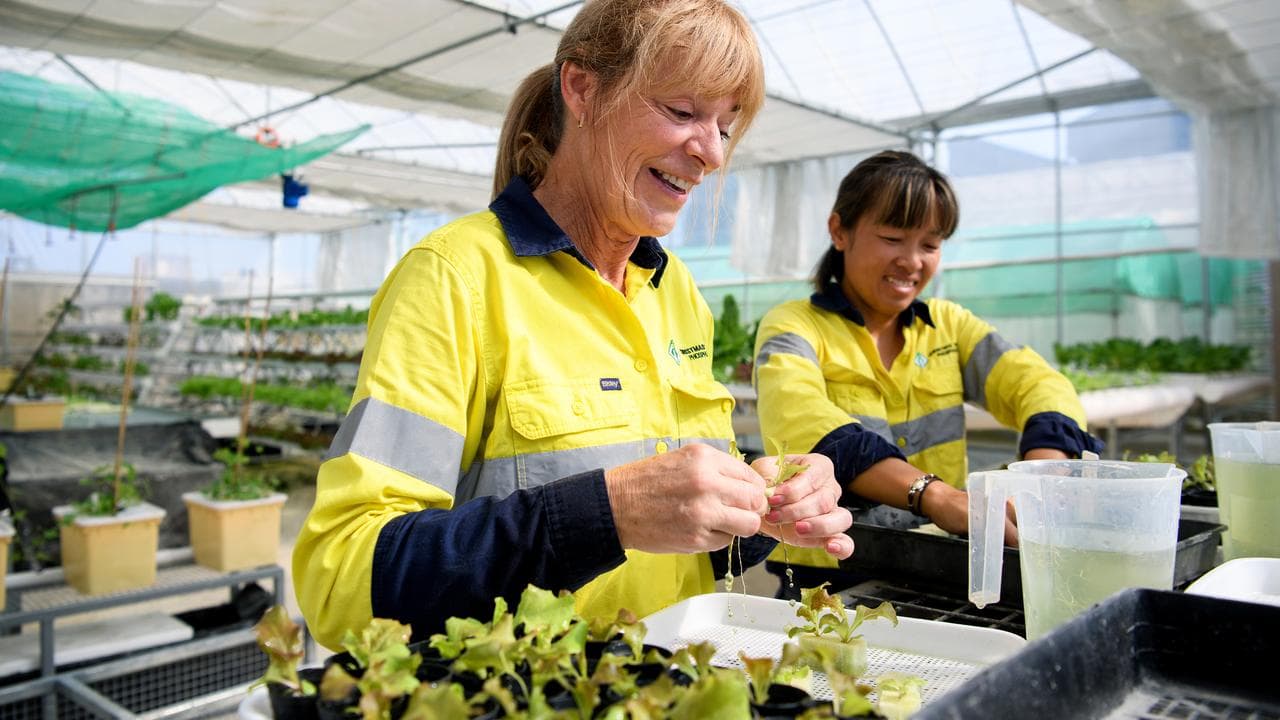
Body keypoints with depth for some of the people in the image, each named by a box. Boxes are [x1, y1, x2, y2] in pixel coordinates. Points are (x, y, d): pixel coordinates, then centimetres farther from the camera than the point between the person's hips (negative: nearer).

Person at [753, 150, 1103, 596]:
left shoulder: (947, 325, 14)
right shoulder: (793, 326, -1)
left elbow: (1040, 386, -1)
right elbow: (799, 425, -21)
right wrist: (934, 494, -35)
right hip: (828, 585, -4)